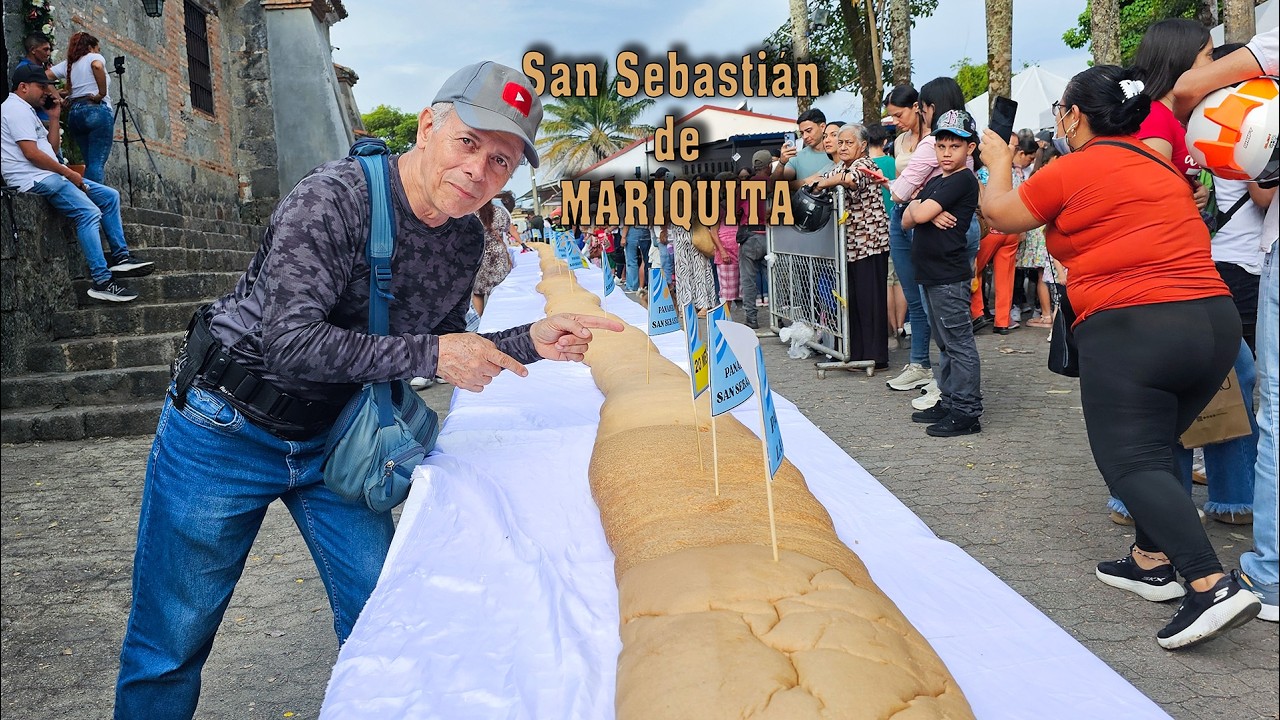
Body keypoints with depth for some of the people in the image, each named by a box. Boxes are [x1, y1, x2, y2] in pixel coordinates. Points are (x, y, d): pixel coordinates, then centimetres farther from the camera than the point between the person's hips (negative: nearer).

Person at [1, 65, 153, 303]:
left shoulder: (26, 111, 23)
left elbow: (52, 149, 19)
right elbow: (31, 153, -19)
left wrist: (54, 117, 13)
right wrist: (68, 172, -13)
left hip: (48, 176, 11)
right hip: (35, 179, -11)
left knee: (110, 196, 9)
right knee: (90, 212, -25)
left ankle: (120, 257, 2)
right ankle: (101, 281, -29)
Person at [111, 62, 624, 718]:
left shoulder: (466, 239, -3)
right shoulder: (334, 197, -24)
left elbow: (444, 355, 6)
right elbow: (290, 342, -32)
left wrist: (531, 342, -7)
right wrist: (431, 352, -32)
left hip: (332, 439, 6)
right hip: (226, 431, -5)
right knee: (172, 639, 5)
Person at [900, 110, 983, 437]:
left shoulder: (963, 180, -10)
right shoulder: (935, 182, 17)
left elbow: (920, 213, -18)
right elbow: (907, 221, 11)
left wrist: (918, 206, 4)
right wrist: (925, 210, -8)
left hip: (950, 276, -9)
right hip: (930, 274, 10)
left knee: (959, 343, -5)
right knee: (946, 344, 16)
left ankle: (967, 412, 0)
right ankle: (948, 402, 25)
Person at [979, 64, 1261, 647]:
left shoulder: (1069, 172, -5)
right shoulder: (1160, 165, 17)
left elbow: (1001, 213, 11)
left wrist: (998, 161, 29)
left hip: (1132, 330, -8)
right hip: (1215, 319, 8)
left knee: (1130, 462, -5)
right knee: (1153, 447, 21)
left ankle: (1212, 587, -17)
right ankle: (1151, 561, 28)